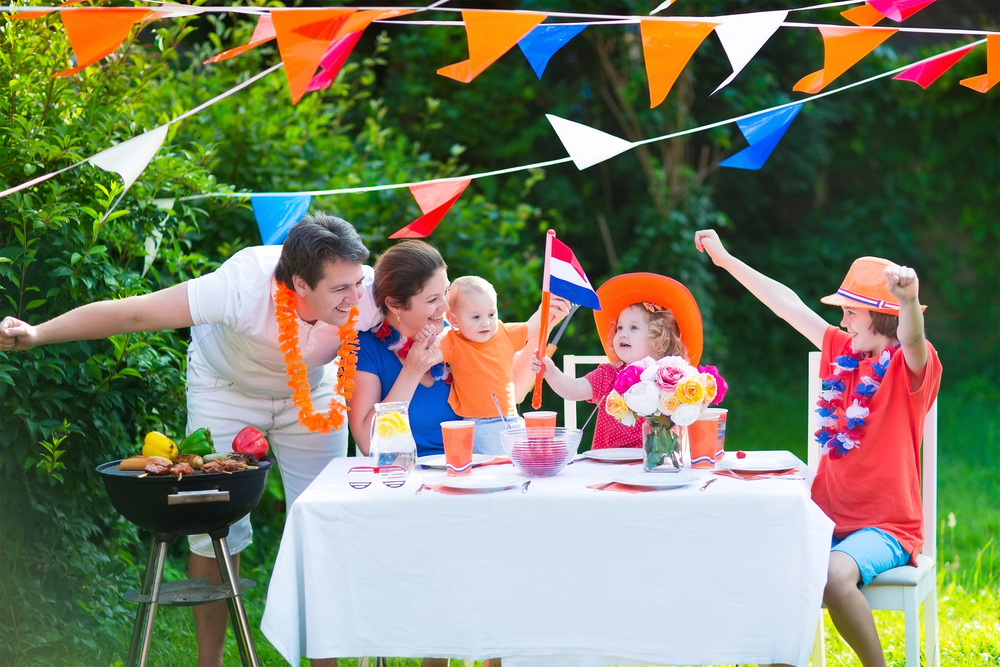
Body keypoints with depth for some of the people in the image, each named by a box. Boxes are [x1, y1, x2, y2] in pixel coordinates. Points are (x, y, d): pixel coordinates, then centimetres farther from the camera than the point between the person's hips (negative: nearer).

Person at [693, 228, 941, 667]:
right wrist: (725, 259, 23)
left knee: (834, 575, -35)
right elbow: (787, 303, 17)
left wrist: (908, 302, -57)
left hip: (886, 527, -7)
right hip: (829, 517, 7)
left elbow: (912, 341, -34)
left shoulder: (910, 367, -9)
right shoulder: (842, 352, 11)